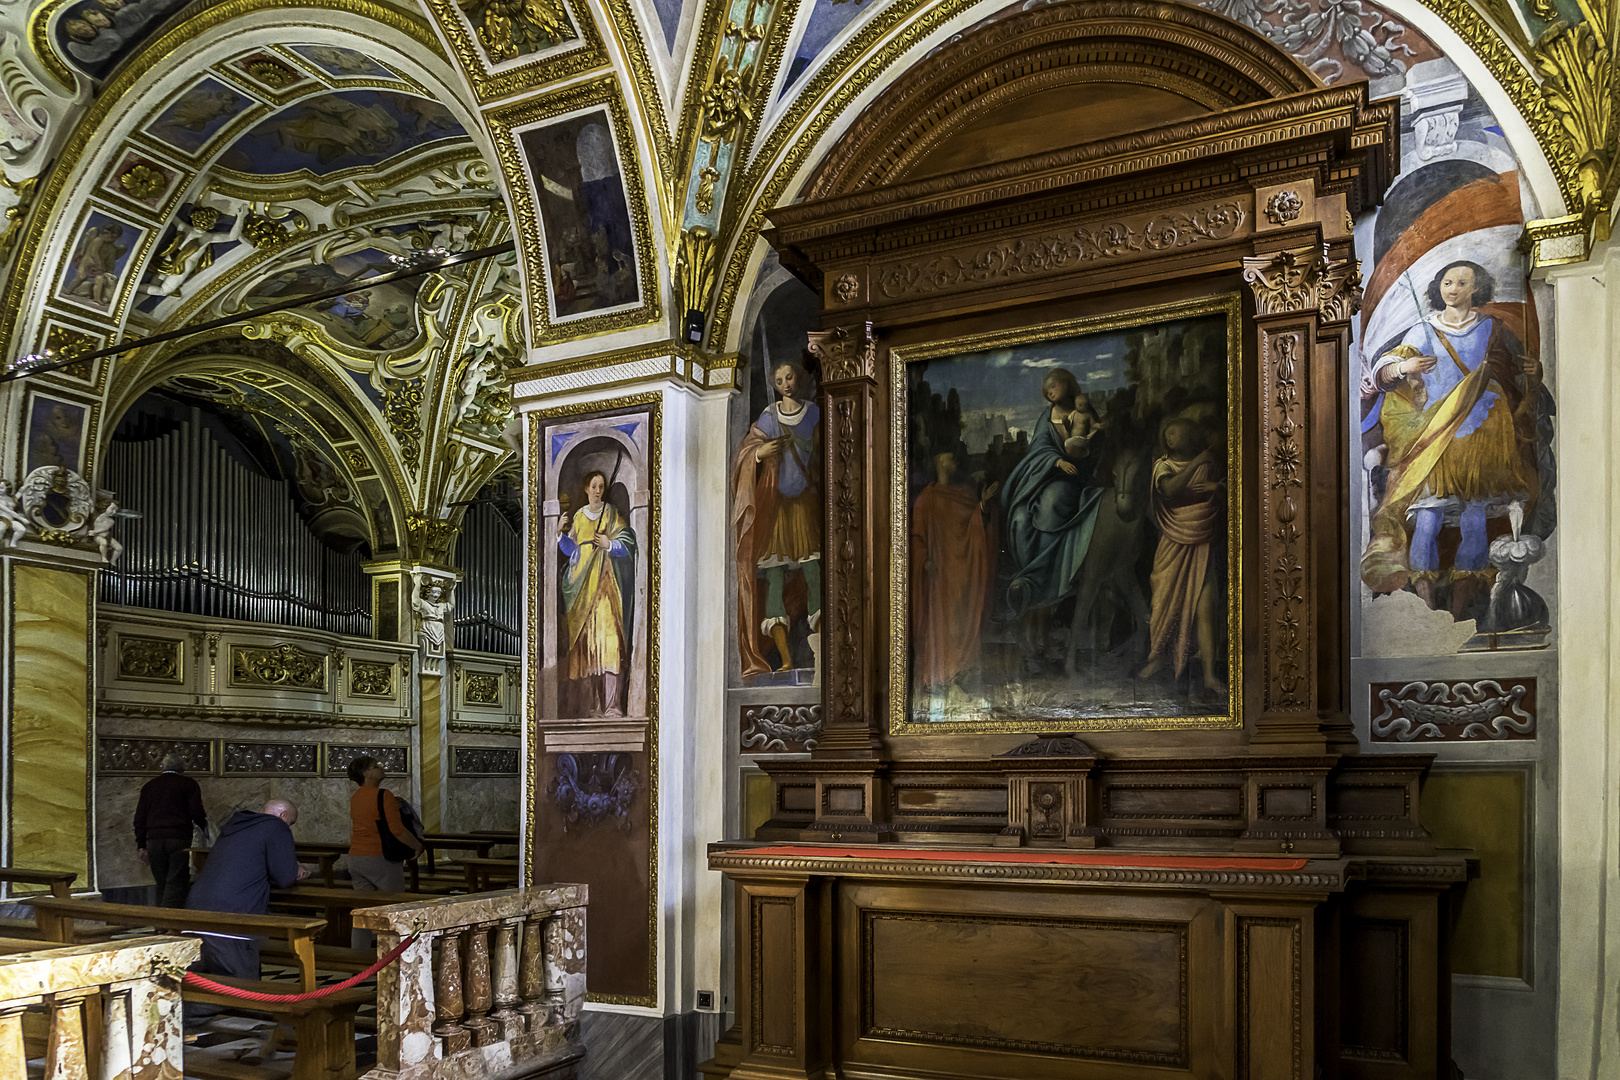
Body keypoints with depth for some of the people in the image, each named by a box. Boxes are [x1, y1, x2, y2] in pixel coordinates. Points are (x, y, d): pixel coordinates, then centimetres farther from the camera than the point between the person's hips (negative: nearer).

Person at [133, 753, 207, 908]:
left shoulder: (149, 786, 17)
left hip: (154, 840, 4)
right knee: (176, 883, -6)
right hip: (179, 839, -4)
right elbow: (197, 813, -6)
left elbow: (139, 818, 16)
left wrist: (141, 846, 18)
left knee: (162, 885, 12)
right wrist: (204, 827, 13)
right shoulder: (188, 784, 3)